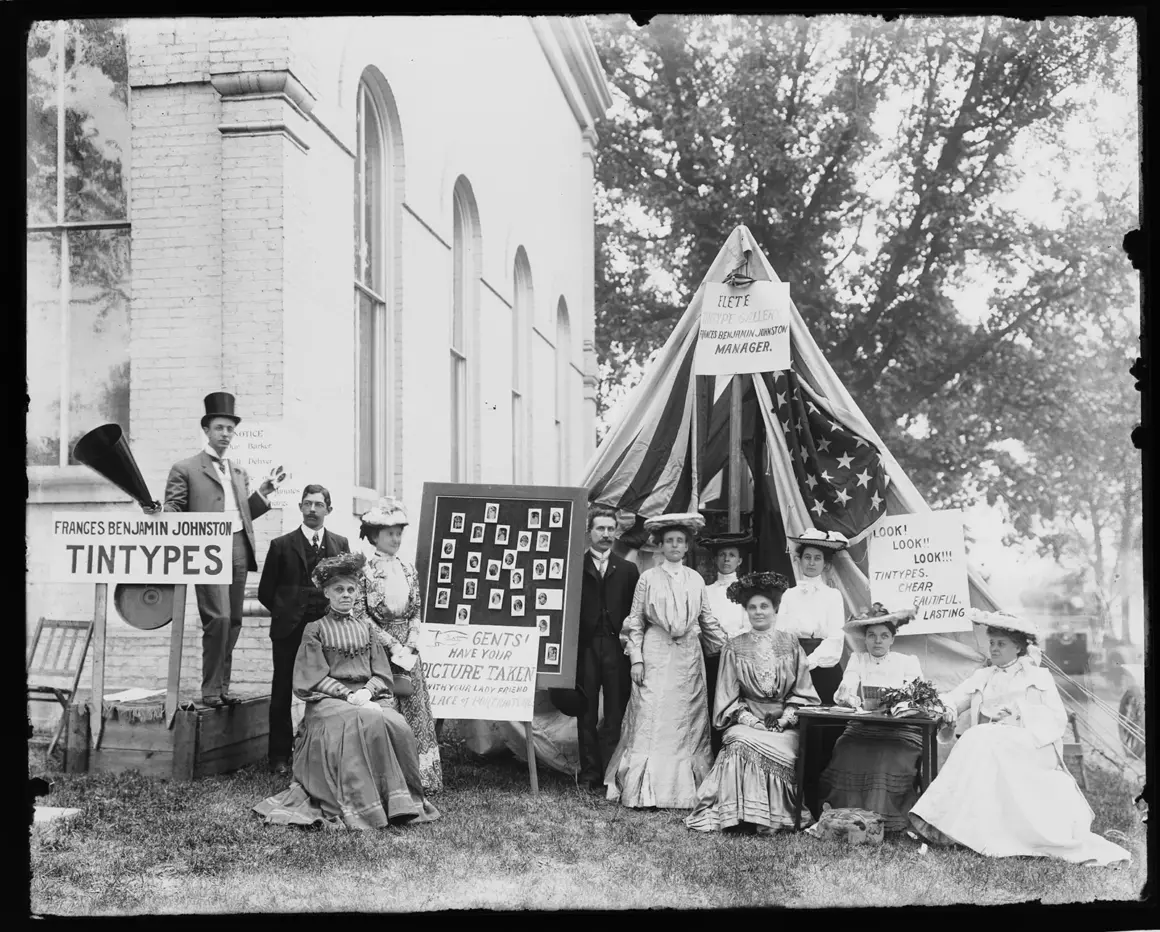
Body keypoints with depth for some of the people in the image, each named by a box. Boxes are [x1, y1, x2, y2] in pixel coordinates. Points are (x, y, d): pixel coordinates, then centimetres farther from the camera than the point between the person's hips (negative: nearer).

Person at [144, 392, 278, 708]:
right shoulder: (185, 469, 5)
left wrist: (261, 494, 12)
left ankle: (222, 687, 13)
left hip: (239, 550, 6)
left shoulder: (238, 473, 23)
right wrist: (156, 513, -21)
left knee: (233, 622, 5)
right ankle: (210, 690, -6)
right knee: (218, 619, -15)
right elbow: (173, 509, -1)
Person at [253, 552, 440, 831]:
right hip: (328, 699, -3)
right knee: (366, 723, -35)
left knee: (395, 725, -29)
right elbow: (316, 678, 0)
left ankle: (399, 803, -22)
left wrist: (366, 692, -9)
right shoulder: (316, 629, 8)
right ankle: (364, 806, -34)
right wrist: (348, 695, -14)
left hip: (369, 696, 3)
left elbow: (382, 674, 12)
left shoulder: (367, 627, 18)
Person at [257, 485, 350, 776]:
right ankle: (280, 756, 10)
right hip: (289, 631, -1)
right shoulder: (281, 545, 5)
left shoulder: (340, 544, 9)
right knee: (283, 692, 3)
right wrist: (286, 612, 2)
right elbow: (266, 591, 7)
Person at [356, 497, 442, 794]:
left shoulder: (408, 570, 10)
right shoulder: (365, 570, -5)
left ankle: (418, 777, 10)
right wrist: (392, 645, -13)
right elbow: (362, 617, -9)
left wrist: (410, 645, -4)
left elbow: (417, 612, 11)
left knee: (414, 712, 4)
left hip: (408, 650, 5)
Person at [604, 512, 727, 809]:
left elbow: (708, 621, 14)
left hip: (688, 658, 3)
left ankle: (682, 790, 8)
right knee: (650, 721, -6)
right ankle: (644, 792, -3)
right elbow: (635, 621, 1)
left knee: (686, 723, 3)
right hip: (655, 654, -3)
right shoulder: (648, 578, 2)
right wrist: (636, 658, -6)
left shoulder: (696, 579, 10)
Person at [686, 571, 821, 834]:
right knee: (740, 743, -33)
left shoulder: (790, 644, 9)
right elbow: (729, 697, 5)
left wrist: (783, 719, -9)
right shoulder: (734, 648, 8)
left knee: (782, 751, -31)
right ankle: (747, 811, -25)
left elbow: (802, 692, 7)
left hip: (786, 723, 0)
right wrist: (753, 721, -10)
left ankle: (773, 815, -17)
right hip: (747, 721, 0)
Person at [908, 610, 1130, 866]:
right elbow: (954, 699, 11)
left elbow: (1058, 719, 4)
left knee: (984, 742, -31)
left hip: (1030, 746, -4)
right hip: (986, 739, 4)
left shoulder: (1038, 677, 16)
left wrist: (1020, 712, -10)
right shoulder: (982, 677, 25)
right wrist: (947, 708, -13)